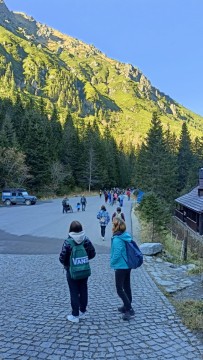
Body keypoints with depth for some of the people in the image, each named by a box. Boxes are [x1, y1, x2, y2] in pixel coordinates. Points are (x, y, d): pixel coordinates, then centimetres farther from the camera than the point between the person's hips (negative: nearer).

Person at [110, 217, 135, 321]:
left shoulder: (117, 239, -23)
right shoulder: (127, 236, 2)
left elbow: (116, 254, -24)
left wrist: (112, 263, -5)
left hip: (120, 267, -9)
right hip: (128, 265, 9)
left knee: (119, 289, 1)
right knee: (126, 286, 18)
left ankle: (129, 309, -1)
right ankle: (127, 306, 31)